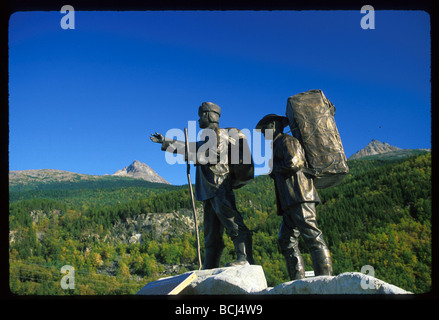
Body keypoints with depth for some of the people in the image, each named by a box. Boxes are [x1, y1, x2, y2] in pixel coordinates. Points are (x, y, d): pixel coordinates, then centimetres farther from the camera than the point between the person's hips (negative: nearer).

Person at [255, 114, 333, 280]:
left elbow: (293, 164, -14)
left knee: (312, 236, -15)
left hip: (300, 197, -10)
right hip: (289, 203, 10)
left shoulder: (287, 141, 1)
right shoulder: (277, 146, 30)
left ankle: (325, 278, -21)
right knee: (286, 240, 6)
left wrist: (273, 167, 0)